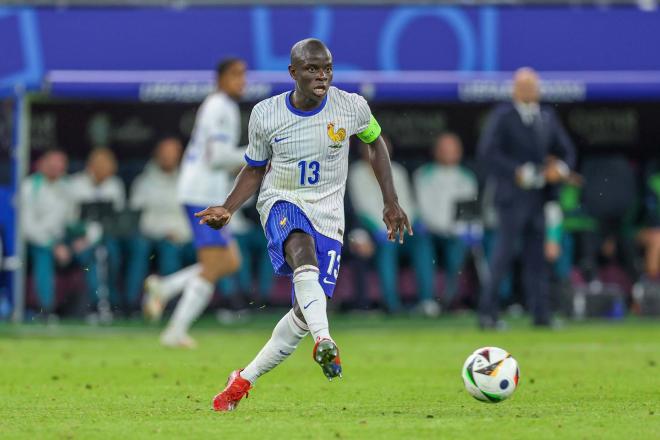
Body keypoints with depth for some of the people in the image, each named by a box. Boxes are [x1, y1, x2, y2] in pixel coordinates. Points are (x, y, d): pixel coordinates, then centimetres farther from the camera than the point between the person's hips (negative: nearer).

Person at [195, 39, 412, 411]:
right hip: (282, 203, -2)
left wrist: (391, 202, 7)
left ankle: (244, 381, 11)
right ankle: (324, 342, -55)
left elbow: (376, 142, 12)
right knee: (303, 252, -38)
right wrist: (227, 209, -7)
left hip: (328, 213, 2)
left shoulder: (352, 107, -8)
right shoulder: (265, 115, -7)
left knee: (305, 315, -6)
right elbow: (255, 170, 8)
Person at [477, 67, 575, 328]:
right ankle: (488, 312, -4)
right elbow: (487, 152, -13)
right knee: (505, 251, -8)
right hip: (512, 196, -6)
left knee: (537, 256, 6)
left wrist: (562, 168, -3)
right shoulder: (502, 117, -3)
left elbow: (566, 150, 19)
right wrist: (518, 172, -19)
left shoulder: (548, 117, 15)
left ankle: (541, 316, 8)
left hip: (538, 197, 6)